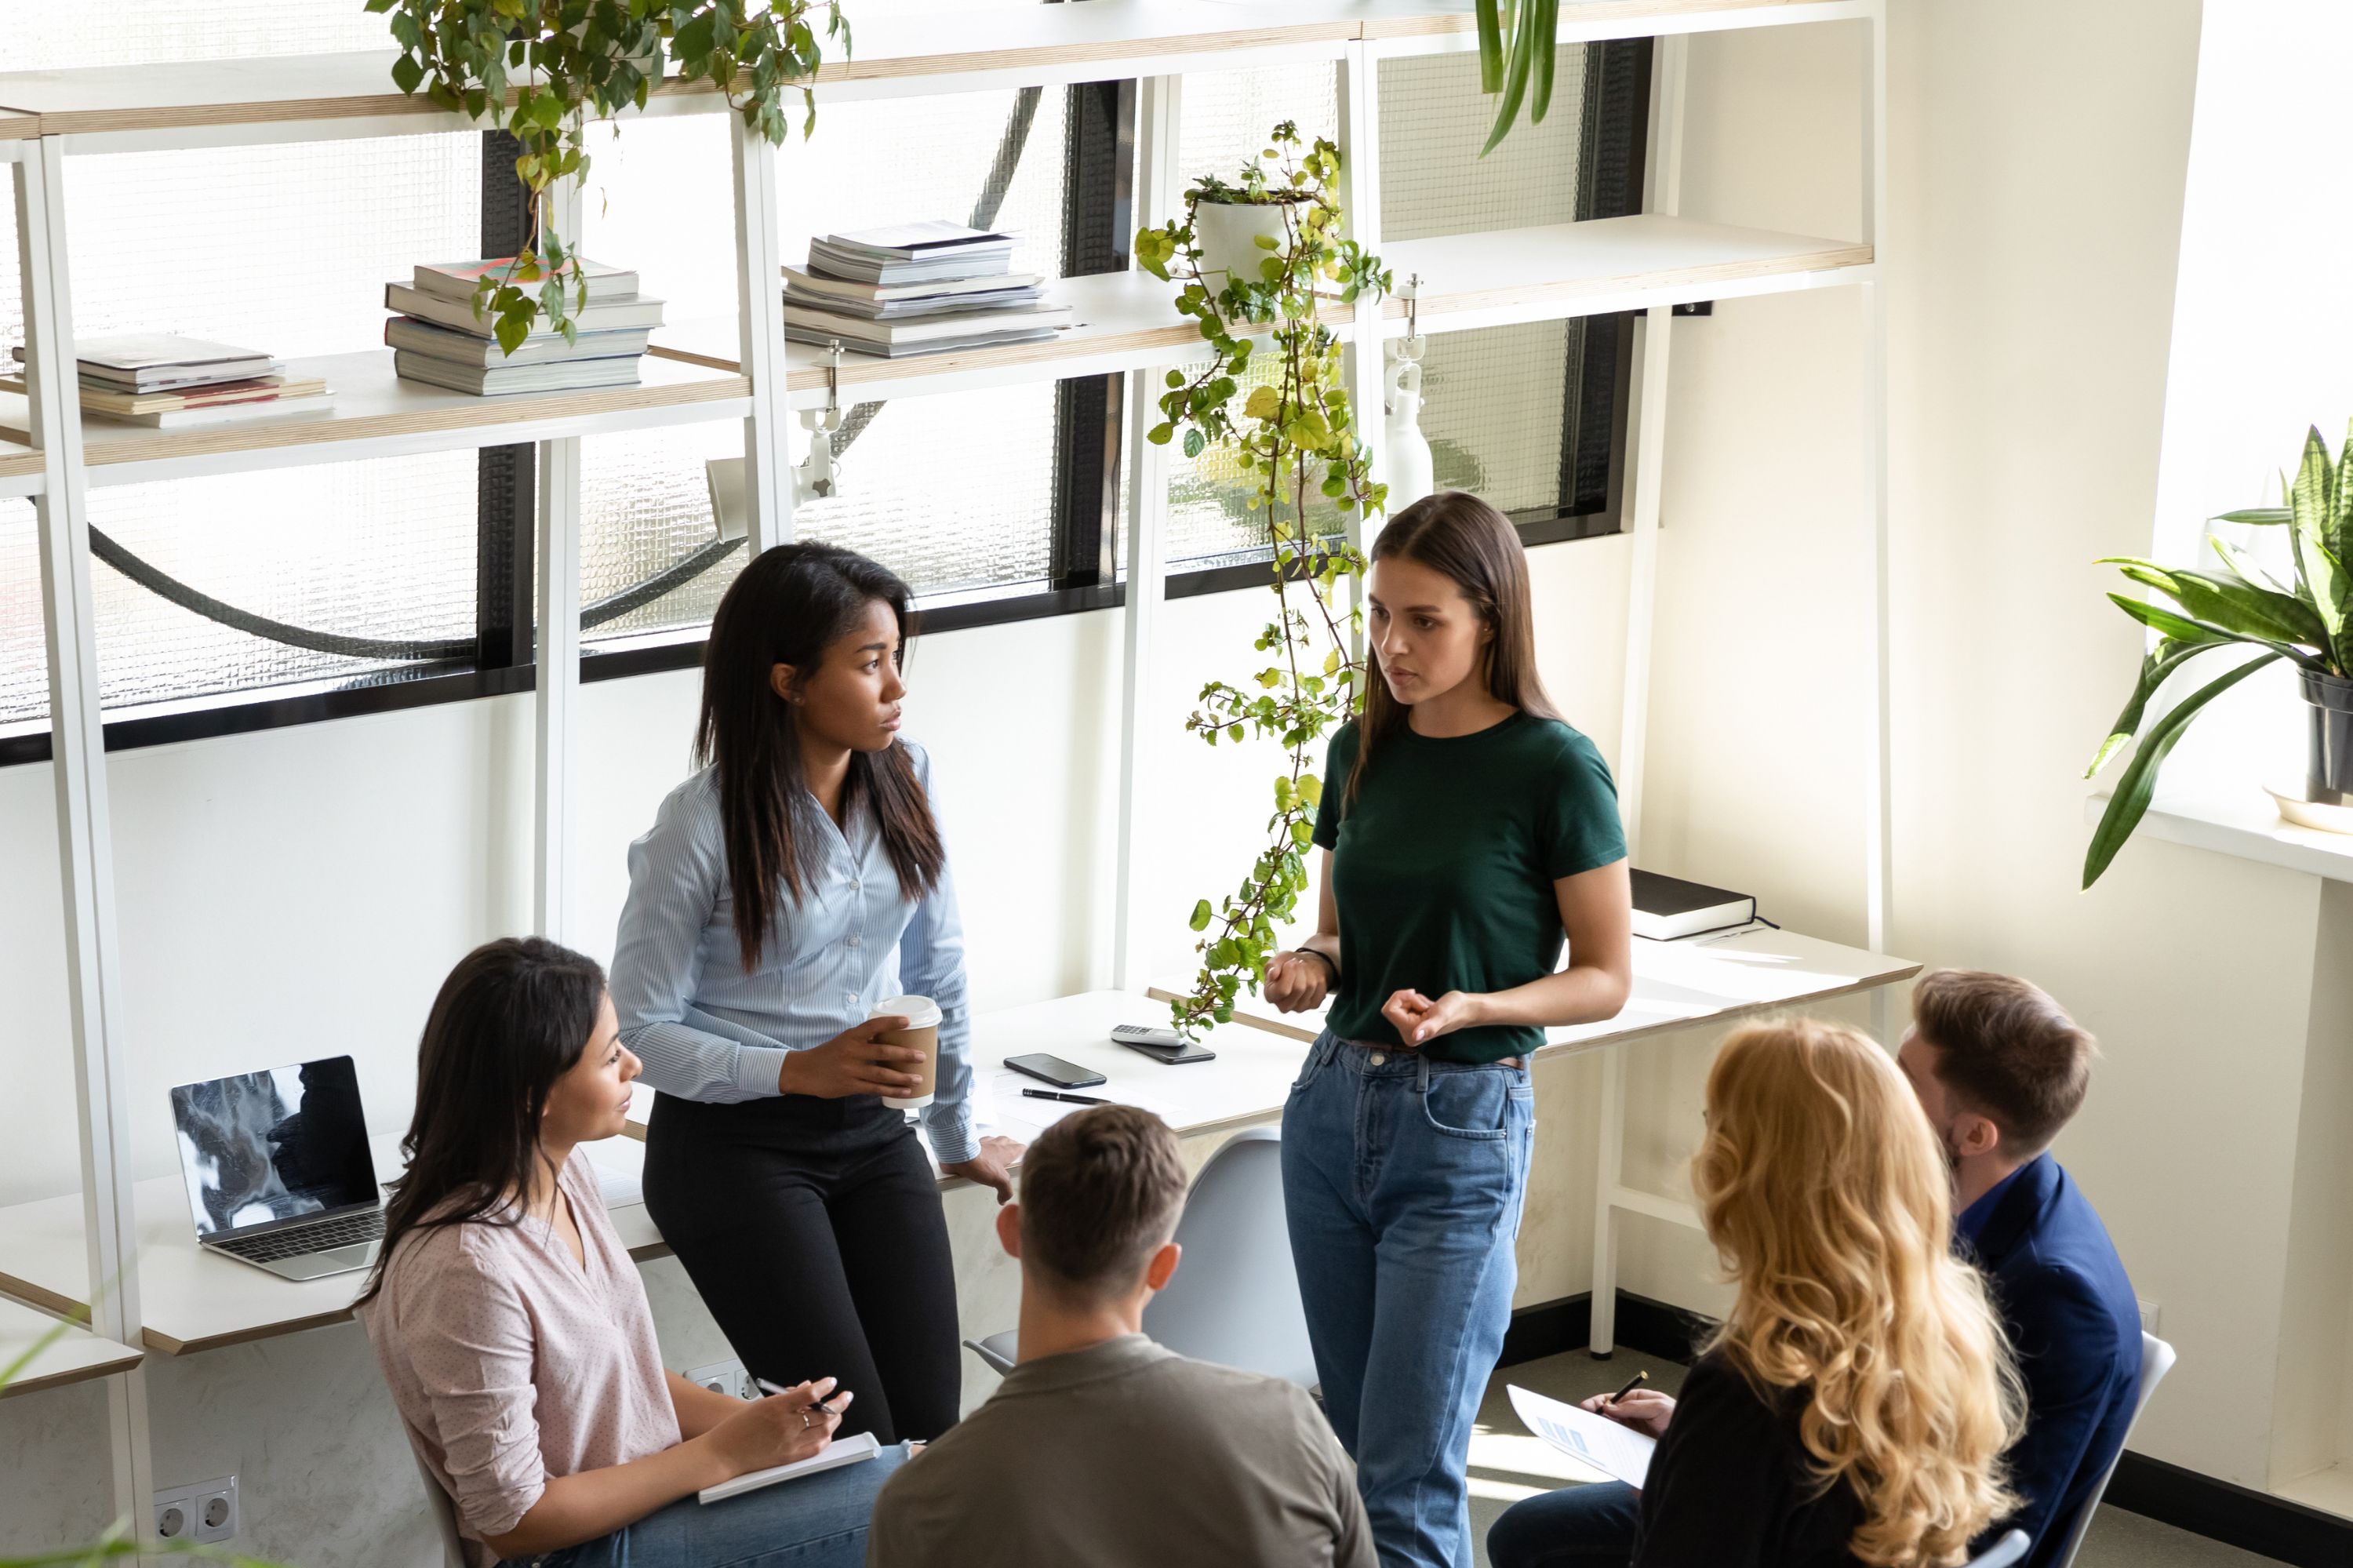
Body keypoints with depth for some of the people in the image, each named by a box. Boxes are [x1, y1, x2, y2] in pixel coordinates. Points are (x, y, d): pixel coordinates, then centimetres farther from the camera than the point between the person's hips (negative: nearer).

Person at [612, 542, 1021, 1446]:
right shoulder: (702, 827, -15)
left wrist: (958, 1136, 20)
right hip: (733, 1144, -5)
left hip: (872, 1133, 5)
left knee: (929, 1426, -6)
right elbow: (640, 1028, -12)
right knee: (854, 1437, -12)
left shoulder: (904, 778, 1)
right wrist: (799, 1071, -22)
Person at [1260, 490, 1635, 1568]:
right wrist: (1312, 964, -5)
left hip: (1463, 1126, -6)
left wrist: (1469, 1009, -23)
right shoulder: (1364, 752, 6)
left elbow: (1605, 978, -6)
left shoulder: (1553, 769, -12)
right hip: (1333, 1104, 6)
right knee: (1356, 1448, 13)